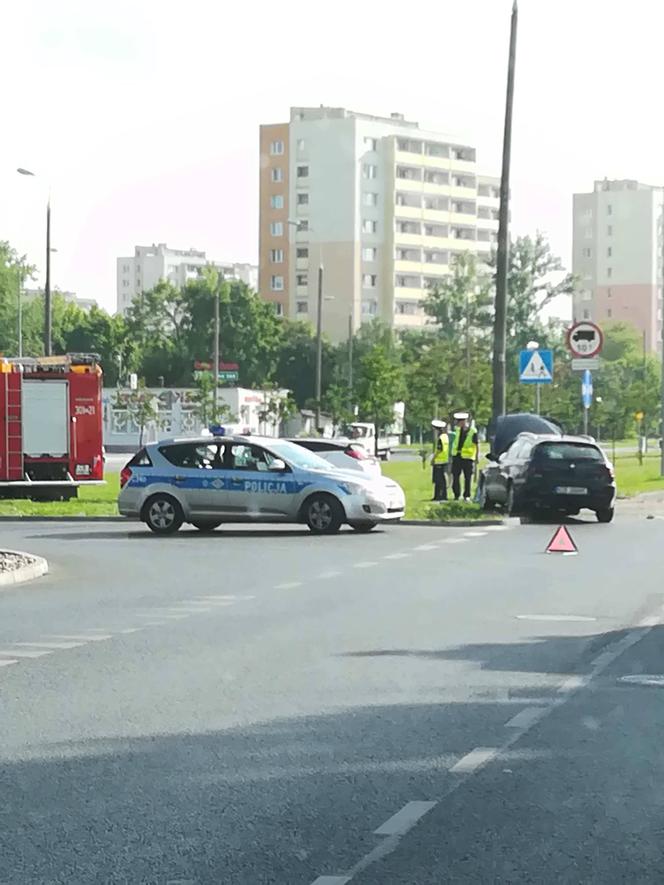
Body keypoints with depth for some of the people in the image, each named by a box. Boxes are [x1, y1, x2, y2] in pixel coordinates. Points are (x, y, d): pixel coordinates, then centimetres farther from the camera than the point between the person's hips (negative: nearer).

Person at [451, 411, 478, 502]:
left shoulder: (473, 431, -8)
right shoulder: (458, 429, 7)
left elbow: (477, 445, -5)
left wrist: (477, 457, -5)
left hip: (467, 457, -5)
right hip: (457, 456, 5)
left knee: (467, 477, 1)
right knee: (455, 476, 2)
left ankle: (467, 495, 9)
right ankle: (457, 495, 9)